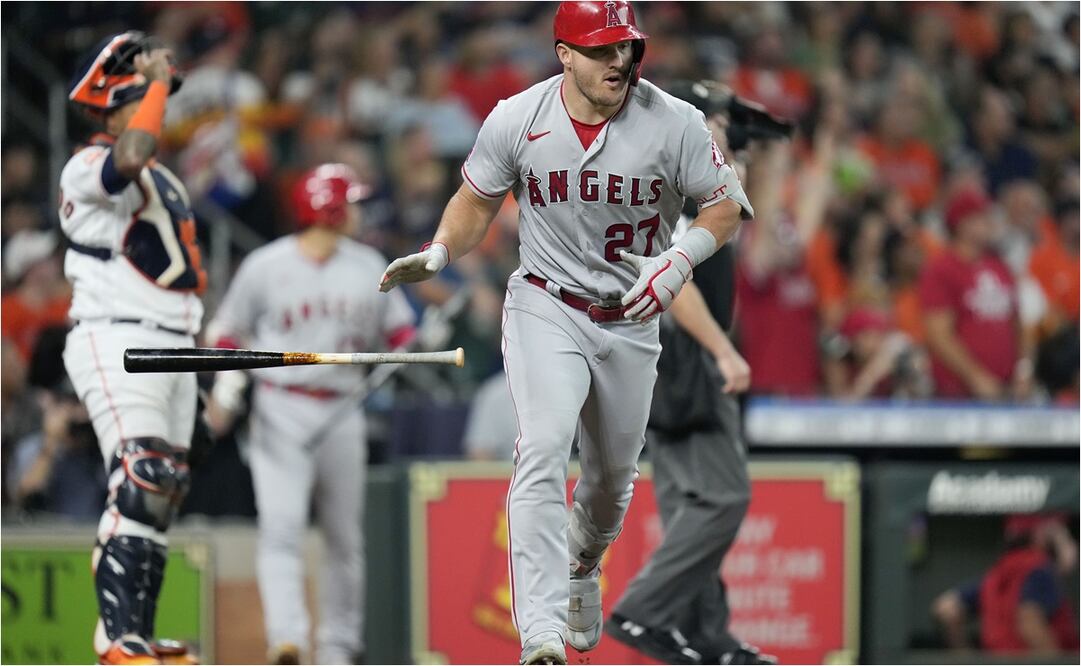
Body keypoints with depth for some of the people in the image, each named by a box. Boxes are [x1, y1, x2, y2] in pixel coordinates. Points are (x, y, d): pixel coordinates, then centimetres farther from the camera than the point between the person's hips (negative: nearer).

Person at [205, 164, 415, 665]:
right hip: (281, 411, -4)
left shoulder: (368, 266, 9)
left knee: (344, 535, 7)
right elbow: (227, 331, 4)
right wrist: (225, 389, -9)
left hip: (342, 411, 4)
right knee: (281, 525, -16)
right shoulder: (265, 267, -2)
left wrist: (411, 349, -8)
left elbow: (396, 327, 15)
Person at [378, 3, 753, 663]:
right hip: (545, 308, -2)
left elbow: (728, 206, -6)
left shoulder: (675, 123, -13)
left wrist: (681, 258, -24)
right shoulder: (515, 120, -11)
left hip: (631, 319, 2)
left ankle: (582, 568, 53)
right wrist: (439, 253, -13)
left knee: (614, 473, 17)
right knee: (543, 452, -23)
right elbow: (477, 200, 5)